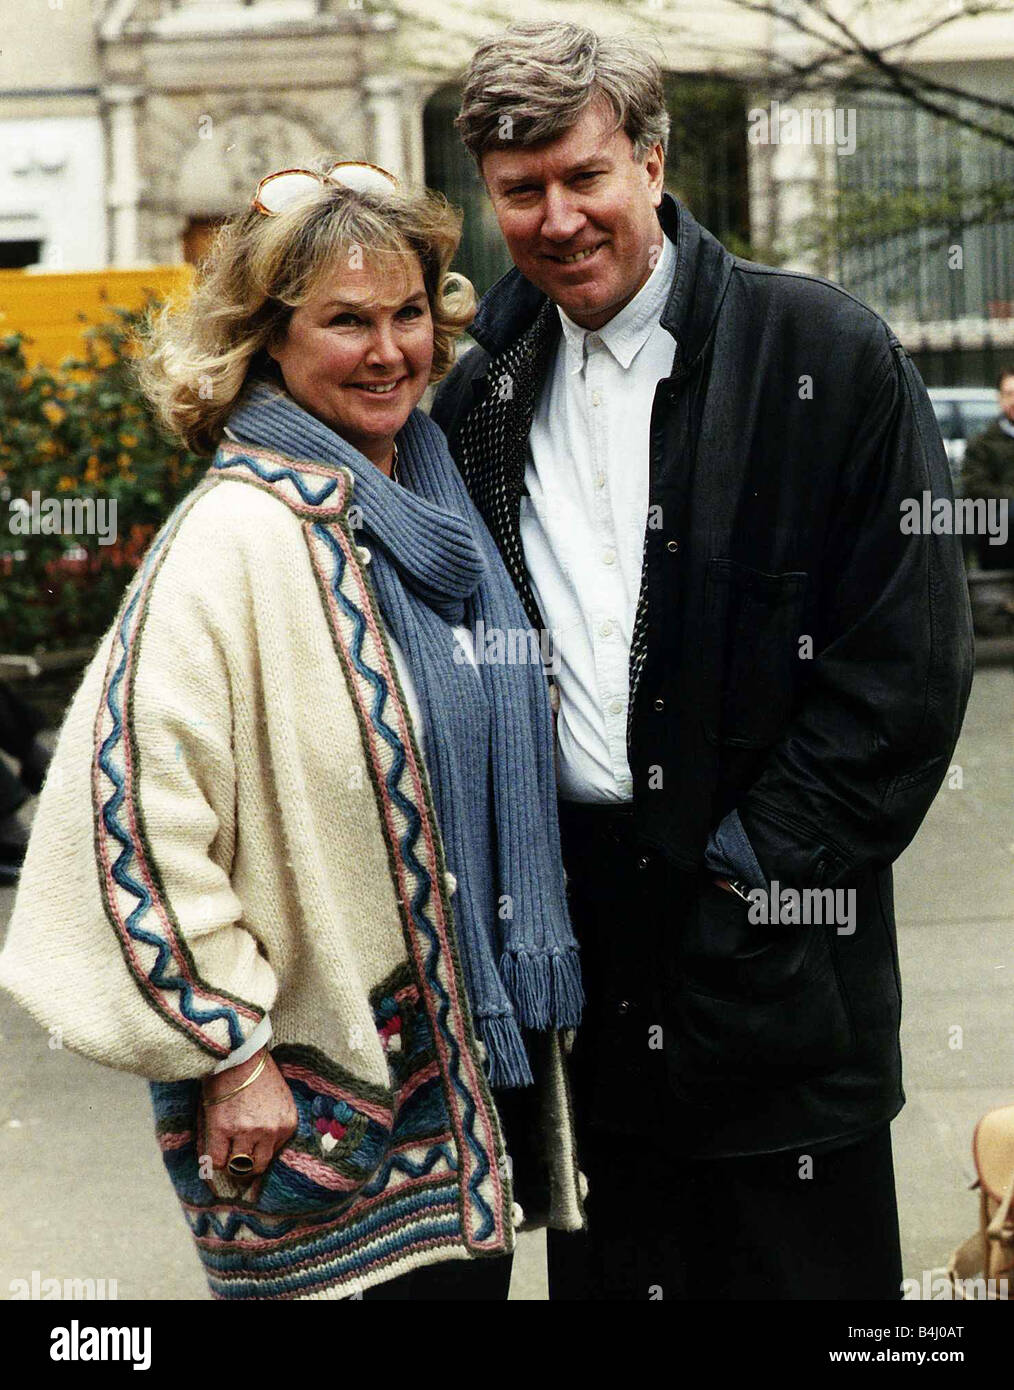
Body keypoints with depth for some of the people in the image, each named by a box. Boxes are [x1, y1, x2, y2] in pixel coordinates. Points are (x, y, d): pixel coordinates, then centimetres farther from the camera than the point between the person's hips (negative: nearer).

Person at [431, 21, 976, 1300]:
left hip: (768, 944, -4)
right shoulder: (483, 390, 9)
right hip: (575, 930, 4)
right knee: (609, 1265, 14)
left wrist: (761, 855, -12)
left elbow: (910, 653, -9)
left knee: (800, 1258, 5)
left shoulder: (825, 356, -6)